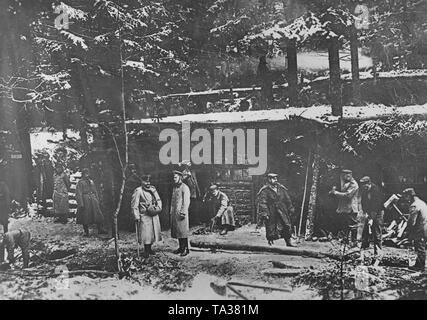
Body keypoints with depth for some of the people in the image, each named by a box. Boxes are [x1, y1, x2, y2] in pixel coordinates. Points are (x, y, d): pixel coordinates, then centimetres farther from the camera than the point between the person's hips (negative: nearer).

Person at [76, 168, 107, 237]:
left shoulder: (91, 181, 16)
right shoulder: (80, 182, -3)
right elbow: (78, 194, -9)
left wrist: (97, 200, 14)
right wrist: (81, 204, -16)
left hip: (93, 200, 6)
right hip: (85, 200, -5)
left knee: (98, 215, 1)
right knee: (85, 217, 0)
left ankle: (100, 230, 7)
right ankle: (86, 232, 11)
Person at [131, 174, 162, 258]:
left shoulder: (153, 189, 10)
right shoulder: (138, 191, -9)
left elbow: (158, 200, 18)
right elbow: (134, 205, -10)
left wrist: (158, 208, 0)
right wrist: (137, 217, -15)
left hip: (154, 215, 6)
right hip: (144, 216, -6)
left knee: (153, 232, 12)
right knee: (146, 233, -6)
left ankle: (149, 248, 28)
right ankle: (146, 251, 9)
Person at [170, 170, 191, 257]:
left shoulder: (184, 187, -9)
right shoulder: (174, 187, 16)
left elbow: (186, 202, -14)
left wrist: (183, 213, -19)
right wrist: (171, 212, 15)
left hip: (181, 212, -8)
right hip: (174, 213, 8)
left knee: (183, 231, -5)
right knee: (176, 231, 10)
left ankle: (186, 249, 1)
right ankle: (181, 247, 18)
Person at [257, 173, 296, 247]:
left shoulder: (281, 189, 10)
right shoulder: (264, 191, -7)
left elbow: (288, 200, 17)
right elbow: (262, 203, -12)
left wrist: (291, 209, 16)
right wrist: (264, 213, -20)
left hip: (282, 212, 5)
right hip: (271, 214, -4)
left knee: (287, 226, 6)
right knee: (271, 228, 1)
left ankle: (289, 242, 19)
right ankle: (270, 242, 16)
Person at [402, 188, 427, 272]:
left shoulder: (414, 206, -19)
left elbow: (411, 222, -20)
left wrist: (409, 235, -13)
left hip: (420, 232, -9)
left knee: (420, 249, 2)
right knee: (420, 249, 17)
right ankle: (418, 265, 25)